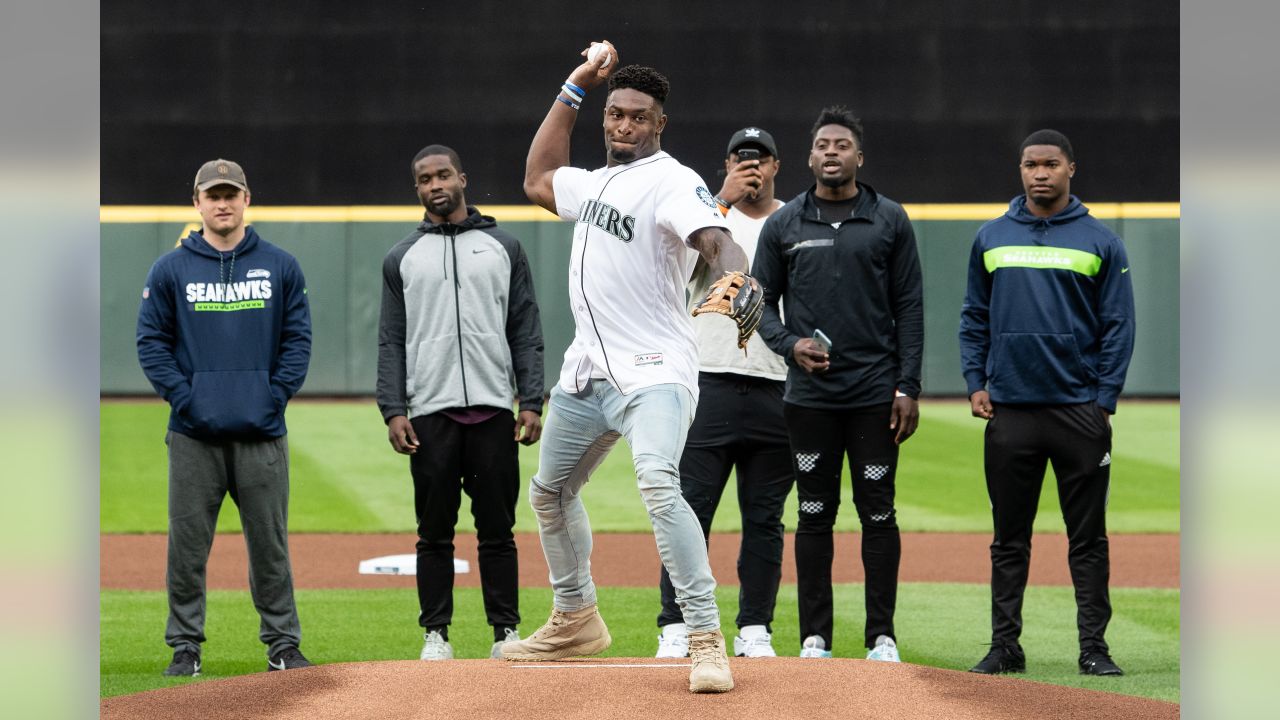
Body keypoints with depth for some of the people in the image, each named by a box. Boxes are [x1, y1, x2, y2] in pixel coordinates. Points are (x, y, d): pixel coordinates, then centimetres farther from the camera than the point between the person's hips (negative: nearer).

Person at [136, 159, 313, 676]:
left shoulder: (280, 267, 7)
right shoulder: (170, 270, 4)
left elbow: (298, 338, 7)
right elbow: (151, 341, 4)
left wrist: (277, 395, -4)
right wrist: (182, 397, -7)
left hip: (262, 433, 1)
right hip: (194, 435, 0)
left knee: (270, 543, 4)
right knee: (187, 545, 2)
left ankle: (283, 644, 11)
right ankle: (185, 647, 9)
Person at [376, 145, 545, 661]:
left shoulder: (503, 248, 10)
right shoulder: (402, 258, 10)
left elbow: (526, 332, 7)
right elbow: (391, 342, 7)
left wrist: (531, 402, -3)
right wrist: (393, 411, -5)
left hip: (493, 411, 0)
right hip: (430, 414, 0)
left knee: (497, 529, 2)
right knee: (435, 531, 3)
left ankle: (506, 632, 8)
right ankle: (436, 634, 9)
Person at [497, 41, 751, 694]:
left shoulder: (673, 182, -12)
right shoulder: (596, 182, 15)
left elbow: (715, 240, -29)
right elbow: (537, 180, 32)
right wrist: (574, 89, 25)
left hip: (651, 371, -9)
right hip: (585, 371, 9)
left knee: (658, 484, -30)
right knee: (549, 491, 21)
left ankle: (707, 640, -32)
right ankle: (575, 620, 40)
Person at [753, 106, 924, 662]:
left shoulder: (890, 220, 5)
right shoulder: (784, 224, 8)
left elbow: (909, 307, 4)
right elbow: (762, 301, 11)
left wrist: (908, 388, -3)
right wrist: (789, 344, -9)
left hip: (876, 393, -1)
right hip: (809, 394, 1)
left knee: (878, 513, 1)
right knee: (814, 513, 4)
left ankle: (882, 637, 7)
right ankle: (814, 638, 9)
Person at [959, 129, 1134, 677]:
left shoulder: (1100, 242, 3)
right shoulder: (991, 238, 10)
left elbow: (1118, 326, 1)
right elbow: (974, 318, 14)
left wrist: (1104, 400, -6)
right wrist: (975, 383, 3)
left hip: (1080, 411, -2)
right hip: (1009, 411, 2)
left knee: (1088, 537, 1)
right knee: (1009, 538, 5)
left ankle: (1093, 646, 5)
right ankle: (1004, 646, 10)